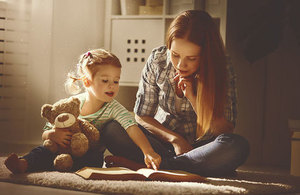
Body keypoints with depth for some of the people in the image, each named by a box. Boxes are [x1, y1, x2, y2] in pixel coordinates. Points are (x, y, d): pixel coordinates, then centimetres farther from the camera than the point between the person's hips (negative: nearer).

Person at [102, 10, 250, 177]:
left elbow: (225, 131, -15)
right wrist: (175, 139, -18)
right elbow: (142, 116, -4)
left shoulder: (222, 70, -15)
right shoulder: (158, 60, -10)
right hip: (162, 138, 2)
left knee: (238, 147, -36)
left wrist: (193, 97, -23)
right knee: (113, 129, -24)